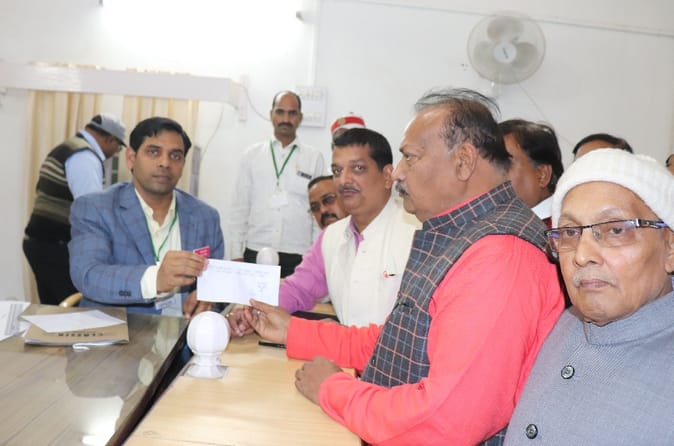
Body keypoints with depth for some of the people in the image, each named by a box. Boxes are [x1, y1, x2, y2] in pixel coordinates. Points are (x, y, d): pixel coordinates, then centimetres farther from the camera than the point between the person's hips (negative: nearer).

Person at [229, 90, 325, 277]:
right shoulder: (252, 155, 8)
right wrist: (236, 254, 3)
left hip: (297, 257, -1)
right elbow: (239, 209, 8)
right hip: (255, 253, 1)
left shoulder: (315, 159, 5)